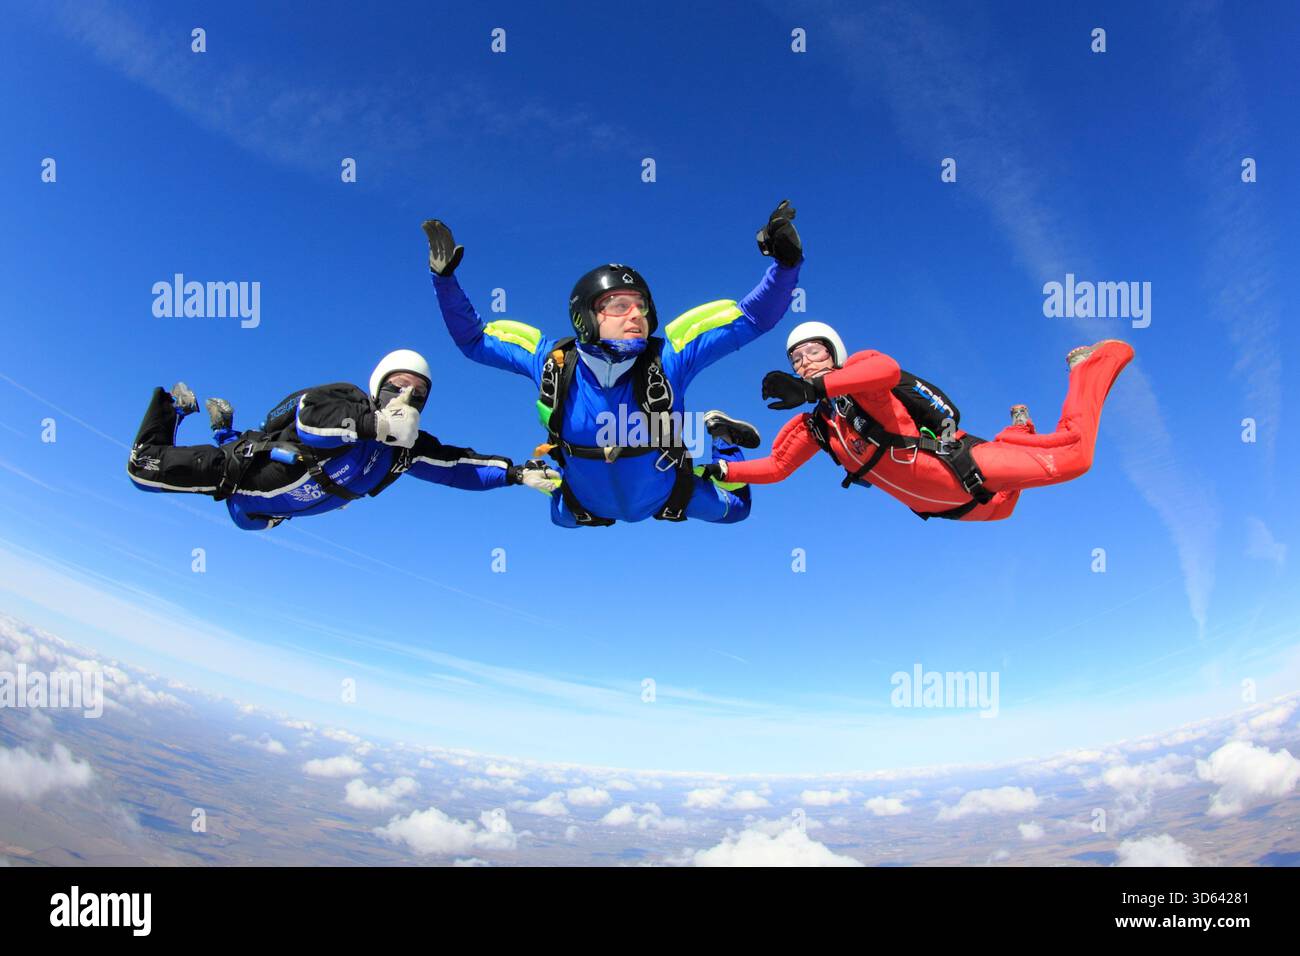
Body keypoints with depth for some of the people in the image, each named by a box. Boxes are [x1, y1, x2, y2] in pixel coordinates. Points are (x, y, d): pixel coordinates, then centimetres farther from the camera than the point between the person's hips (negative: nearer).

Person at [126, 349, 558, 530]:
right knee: (145, 467, -2)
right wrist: (371, 424, -56)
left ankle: (225, 428, 47)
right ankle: (175, 405, 25)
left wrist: (517, 473, -28)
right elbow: (306, 414, -46)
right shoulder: (346, 400, -31)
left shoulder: (408, 447, -14)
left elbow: (459, 464, -18)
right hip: (242, 471, -6)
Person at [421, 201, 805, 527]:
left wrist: (785, 261, -44)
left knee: (735, 508, 25)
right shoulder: (552, 360, -28)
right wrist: (444, 278, -23)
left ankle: (719, 434, 42)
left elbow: (753, 317, -31)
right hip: (586, 509, 2)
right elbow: (473, 339, -15)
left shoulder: (669, 357, -33)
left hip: (669, 497, -1)